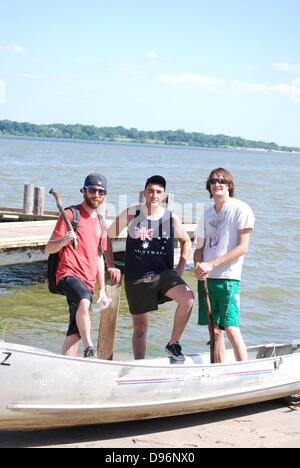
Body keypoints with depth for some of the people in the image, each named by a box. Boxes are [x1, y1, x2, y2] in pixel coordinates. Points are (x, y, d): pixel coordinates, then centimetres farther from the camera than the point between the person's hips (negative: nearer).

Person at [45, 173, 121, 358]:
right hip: (69, 273, -7)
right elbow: (49, 248, -3)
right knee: (84, 302, -36)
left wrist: (102, 289, 19)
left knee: (75, 332, 2)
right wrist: (63, 241, -24)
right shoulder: (71, 214, 1)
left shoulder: (101, 224, 21)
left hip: (88, 281, 7)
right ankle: (89, 349, -32)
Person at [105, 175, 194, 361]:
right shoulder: (131, 214, -3)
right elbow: (108, 237, 7)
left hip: (163, 273, 1)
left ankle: (174, 344, -10)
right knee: (140, 327, 8)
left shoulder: (171, 218, 0)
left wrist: (180, 269, 6)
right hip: (135, 278, 0)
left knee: (188, 297, -27)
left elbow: (186, 241, 16)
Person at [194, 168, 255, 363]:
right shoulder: (207, 214, 15)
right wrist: (199, 265, -6)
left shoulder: (241, 209, -3)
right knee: (215, 330, 8)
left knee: (231, 328, -13)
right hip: (206, 277, 6)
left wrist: (212, 264, -17)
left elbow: (242, 247, -10)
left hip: (228, 277, -6)